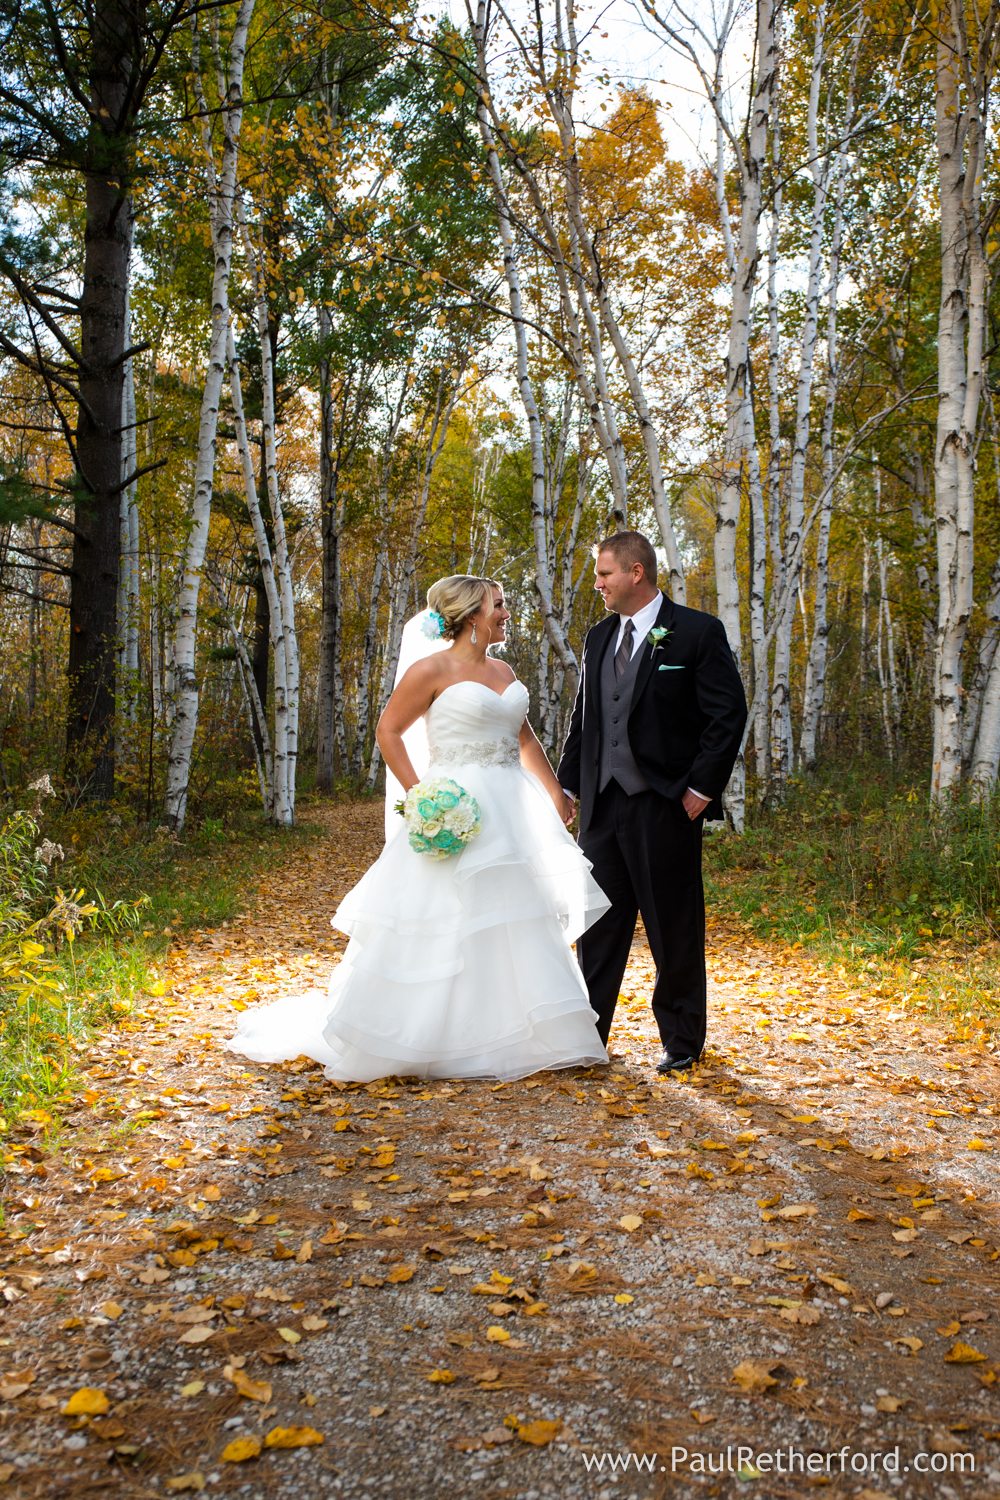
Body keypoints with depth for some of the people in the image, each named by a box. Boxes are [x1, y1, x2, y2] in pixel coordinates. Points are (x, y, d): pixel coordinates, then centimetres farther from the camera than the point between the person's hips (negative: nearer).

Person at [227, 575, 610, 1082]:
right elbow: (388, 732, -8)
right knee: (439, 928, -3)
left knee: (519, 923, 11)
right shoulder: (432, 670, -8)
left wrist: (556, 794, 16)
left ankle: (510, 1038, 24)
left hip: (513, 810, 8)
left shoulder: (502, 671, 14)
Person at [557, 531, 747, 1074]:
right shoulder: (598, 637, 13)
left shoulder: (697, 632, -6)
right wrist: (568, 783, 10)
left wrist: (701, 788, -13)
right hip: (602, 804, 6)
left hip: (665, 805, -6)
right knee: (598, 923, 10)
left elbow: (728, 714, -8)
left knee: (674, 928, 5)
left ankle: (681, 1041, 19)